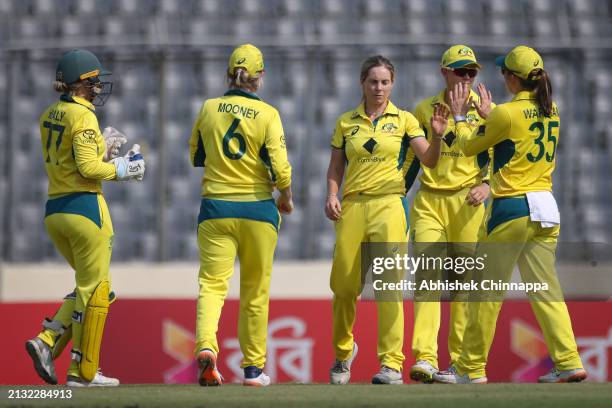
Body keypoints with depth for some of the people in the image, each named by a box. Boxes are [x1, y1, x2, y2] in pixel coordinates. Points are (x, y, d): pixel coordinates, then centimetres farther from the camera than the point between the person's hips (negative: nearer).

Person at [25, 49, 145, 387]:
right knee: (95, 290, 2)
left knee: (88, 286, 19)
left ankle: (47, 341, 1)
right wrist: (123, 169, -5)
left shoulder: (49, 115, 13)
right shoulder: (83, 116, -13)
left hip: (54, 212, 8)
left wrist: (101, 150, 18)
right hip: (85, 207, -8)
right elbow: (88, 168, -19)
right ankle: (83, 371, 4)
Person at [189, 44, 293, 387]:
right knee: (256, 292, 11)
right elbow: (279, 167, -11)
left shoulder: (209, 109, 1)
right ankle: (254, 368, 16)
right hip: (257, 208, -1)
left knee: (212, 282, -2)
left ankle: (206, 345, -30)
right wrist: (287, 198, 7)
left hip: (215, 208, 1)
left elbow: (196, 156, 13)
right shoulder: (267, 114, -7)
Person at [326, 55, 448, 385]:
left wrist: (437, 136, -18)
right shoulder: (346, 122, 13)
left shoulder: (404, 120, 7)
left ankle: (392, 364, -15)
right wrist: (331, 195, -2)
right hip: (352, 207, 2)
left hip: (389, 205, -2)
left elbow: (429, 160, 1)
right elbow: (335, 167, 16)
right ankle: (343, 352, 28)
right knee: (343, 286, 3)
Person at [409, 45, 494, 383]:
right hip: (428, 200, 1)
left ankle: (462, 359, 7)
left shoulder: (484, 109, 5)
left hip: (467, 202, -1)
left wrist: (487, 185, -10)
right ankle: (424, 358, -20)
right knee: (427, 274, -12)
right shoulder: (424, 110, 10)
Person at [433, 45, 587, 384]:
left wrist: (459, 116, 18)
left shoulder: (507, 113, -12)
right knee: (544, 288, 8)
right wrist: (487, 115, 36)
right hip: (546, 207, 7)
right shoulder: (551, 111, 8)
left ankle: (471, 368, 7)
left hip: (512, 208, -7)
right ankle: (568, 362, -1)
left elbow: (469, 147, 2)